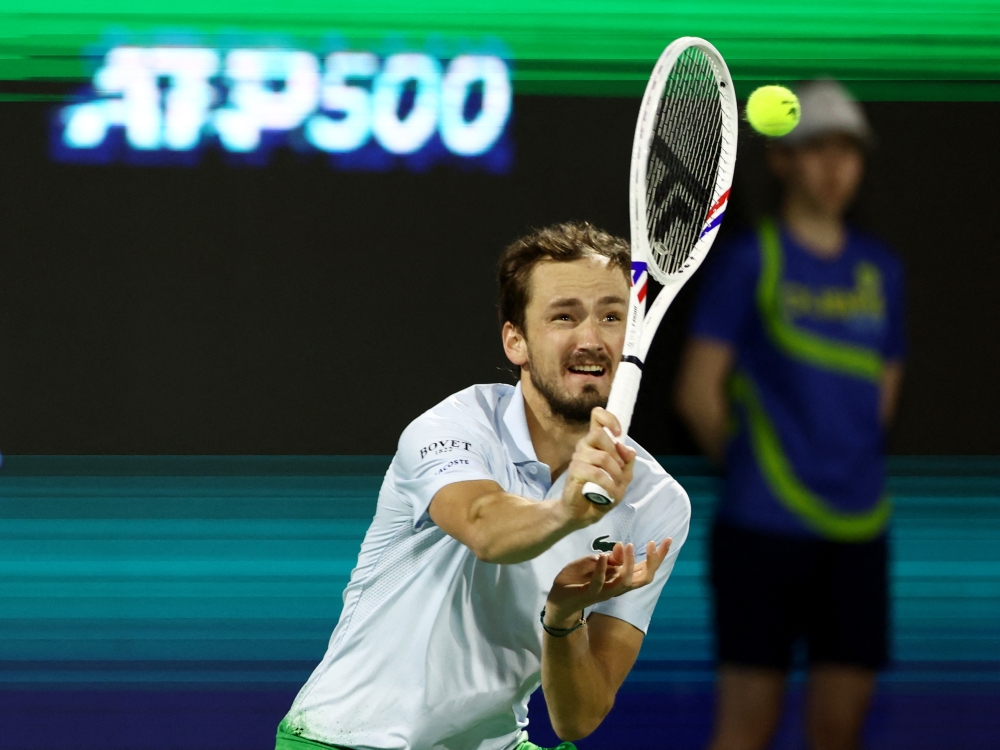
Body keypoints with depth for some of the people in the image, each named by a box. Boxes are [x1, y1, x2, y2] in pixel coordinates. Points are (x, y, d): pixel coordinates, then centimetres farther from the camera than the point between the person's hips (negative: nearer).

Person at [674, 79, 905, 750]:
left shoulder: (881, 272, 12)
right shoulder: (749, 262, -4)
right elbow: (698, 392, -3)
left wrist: (847, 465, 10)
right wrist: (750, 466, 5)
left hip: (856, 527, 5)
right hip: (766, 525, -5)